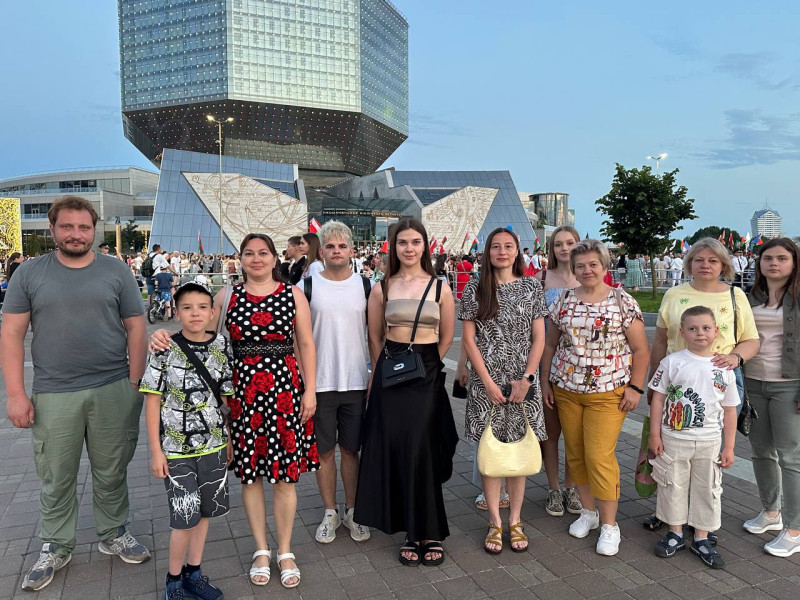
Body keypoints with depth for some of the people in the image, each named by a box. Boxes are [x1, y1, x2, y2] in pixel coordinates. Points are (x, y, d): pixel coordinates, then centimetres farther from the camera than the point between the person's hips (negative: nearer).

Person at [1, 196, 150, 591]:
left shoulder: (116, 271, 3)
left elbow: (136, 329, 3)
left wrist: (133, 385, -3)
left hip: (113, 392, 0)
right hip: (52, 396, 0)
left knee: (111, 473, 12)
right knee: (55, 478, 11)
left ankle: (114, 535, 31)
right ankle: (56, 547, 31)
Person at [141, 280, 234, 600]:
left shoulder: (221, 346, -1)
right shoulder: (165, 350, -10)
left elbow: (225, 397, 6)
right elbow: (153, 401, -8)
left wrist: (229, 438, 8)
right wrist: (156, 451, -9)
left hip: (213, 445, 4)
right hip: (176, 449, -4)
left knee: (204, 511, 14)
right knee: (186, 517, 0)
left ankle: (193, 572, 33)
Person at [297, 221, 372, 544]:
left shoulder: (365, 286, 5)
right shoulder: (307, 286, 0)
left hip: (356, 382, 1)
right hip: (319, 382, -1)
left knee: (351, 448, 11)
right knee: (324, 450, 9)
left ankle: (351, 511, 27)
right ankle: (330, 512, 25)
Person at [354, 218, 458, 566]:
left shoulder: (440, 288, 2)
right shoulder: (382, 289, 3)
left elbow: (446, 337, 9)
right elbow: (375, 338, 10)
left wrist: (425, 364, 9)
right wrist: (383, 371, 12)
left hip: (427, 374, -1)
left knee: (421, 452, -1)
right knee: (396, 450, 3)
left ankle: (429, 533, 14)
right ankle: (412, 531, 17)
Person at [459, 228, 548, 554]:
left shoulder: (531, 288, 4)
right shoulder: (474, 289, 1)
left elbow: (538, 338, 3)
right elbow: (469, 339, -2)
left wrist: (526, 379, -7)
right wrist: (488, 382, -8)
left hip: (523, 382, 1)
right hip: (486, 382, -1)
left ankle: (515, 520, 21)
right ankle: (495, 521, 17)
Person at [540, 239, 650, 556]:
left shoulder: (623, 302, -3)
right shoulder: (563, 301, 6)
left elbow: (641, 350, -1)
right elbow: (550, 343, 12)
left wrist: (635, 387, -7)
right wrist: (546, 380, 8)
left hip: (608, 393, -4)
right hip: (565, 390, 4)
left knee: (599, 456, -7)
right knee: (575, 454, 9)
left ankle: (609, 524, 8)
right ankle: (589, 511, 27)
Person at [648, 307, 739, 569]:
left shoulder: (724, 368, -1)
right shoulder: (672, 362, -7)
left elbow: (729, 410, 4)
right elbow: (658, 398, -4)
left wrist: (729, 447, 3)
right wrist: (655, 434, -6)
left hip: (709, 442, 2)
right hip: (674, 439, -2)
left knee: (707, 489, 11)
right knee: (673, 486, 10)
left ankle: (701, 539, 27)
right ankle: (675, 533, 28)